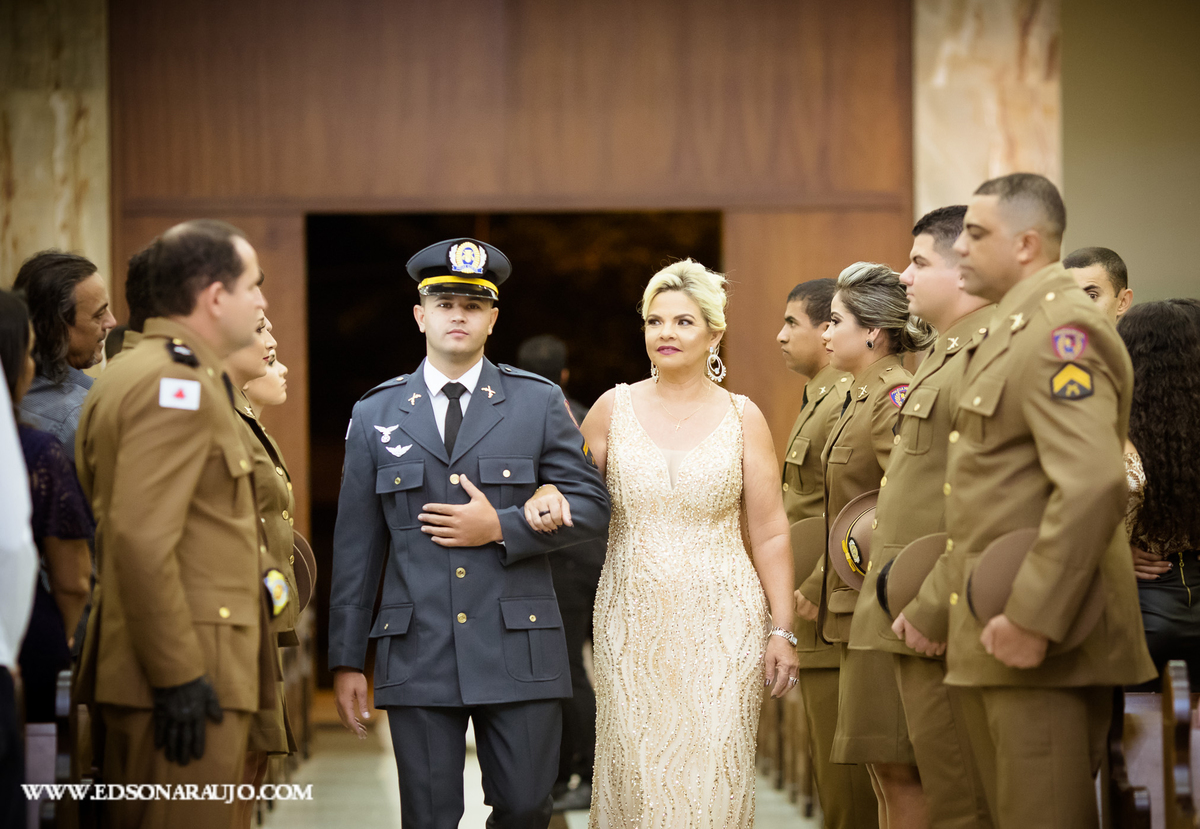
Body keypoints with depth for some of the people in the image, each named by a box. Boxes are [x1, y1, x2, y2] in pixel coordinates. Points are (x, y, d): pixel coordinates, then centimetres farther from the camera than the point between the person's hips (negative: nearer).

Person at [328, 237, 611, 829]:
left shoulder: (539, 403, 6)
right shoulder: (376, 414, 9)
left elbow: (590, 507, 3)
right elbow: (356, 546, 8)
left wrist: (501, 528, -11)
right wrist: (346, 660, 5)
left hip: (518, 651, 0)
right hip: (417, 656, 1)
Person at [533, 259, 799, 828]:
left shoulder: (742, 417, 3)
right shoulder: (614, 408, 5)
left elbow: (770, 534, 5)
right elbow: (573, 488, 16)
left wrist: (783, 631, 0)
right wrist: (545, 500, -8)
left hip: (720, 628, -1)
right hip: (633, 625, 1)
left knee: (712, 777, -6)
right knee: (635, 776, -3)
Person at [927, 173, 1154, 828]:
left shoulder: (1061, 332, -15)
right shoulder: (1013, 331, 19)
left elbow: (1095, 483, -26)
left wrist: (1034, 618, -26)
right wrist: (939, 600, 19)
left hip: (1046, 647, -10)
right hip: (990, 648, 10)